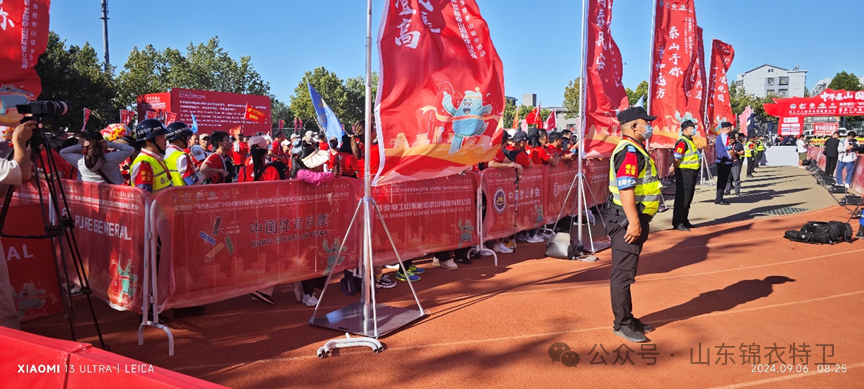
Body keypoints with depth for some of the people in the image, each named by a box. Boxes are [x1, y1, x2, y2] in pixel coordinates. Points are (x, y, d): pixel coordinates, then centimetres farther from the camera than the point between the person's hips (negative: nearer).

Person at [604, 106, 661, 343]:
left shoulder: (636, 149, 18)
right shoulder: (629, 151, -16)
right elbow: (625, 189, -25)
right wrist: (634, 222, -28)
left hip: (635, 219, 11)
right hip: (627, 220, -11)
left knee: (626, 272, 17)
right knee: (623, 273, -3)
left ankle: (628, 319, 28)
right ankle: (622, 324, 6)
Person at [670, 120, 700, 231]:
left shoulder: (689, 140, 17)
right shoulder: (682, 141, -15)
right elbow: (676, 158, -21)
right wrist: (675, 168, -8)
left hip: (692, 173, 10)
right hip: (684, 172, -10)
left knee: (688, 198, 15)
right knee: (682, 198, -8)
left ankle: (684, 221, 24)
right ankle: (677, 223, -5)